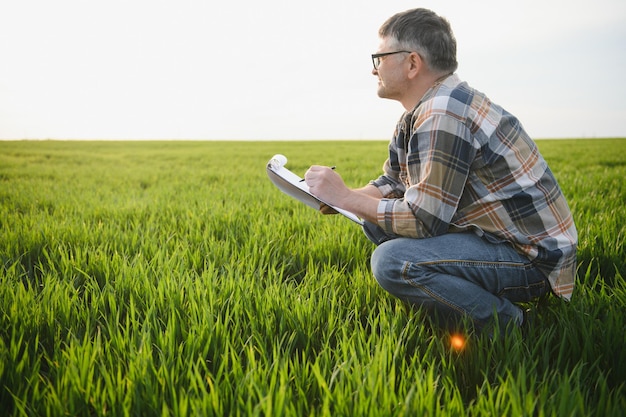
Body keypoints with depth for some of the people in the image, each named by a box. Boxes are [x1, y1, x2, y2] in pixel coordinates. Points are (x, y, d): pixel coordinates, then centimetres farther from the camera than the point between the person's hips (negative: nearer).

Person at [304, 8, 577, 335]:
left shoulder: (443, 115, -23)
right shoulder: (419, 113, 8)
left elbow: (422, 220, -25)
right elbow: (393, 182, 14)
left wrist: (345, 197, -15)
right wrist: (337, 199, -2)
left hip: (531, 256, -10)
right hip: (493, 234, 10)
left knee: (391, 262, -28)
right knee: (375, 221, 9)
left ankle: (508, 326, -7)